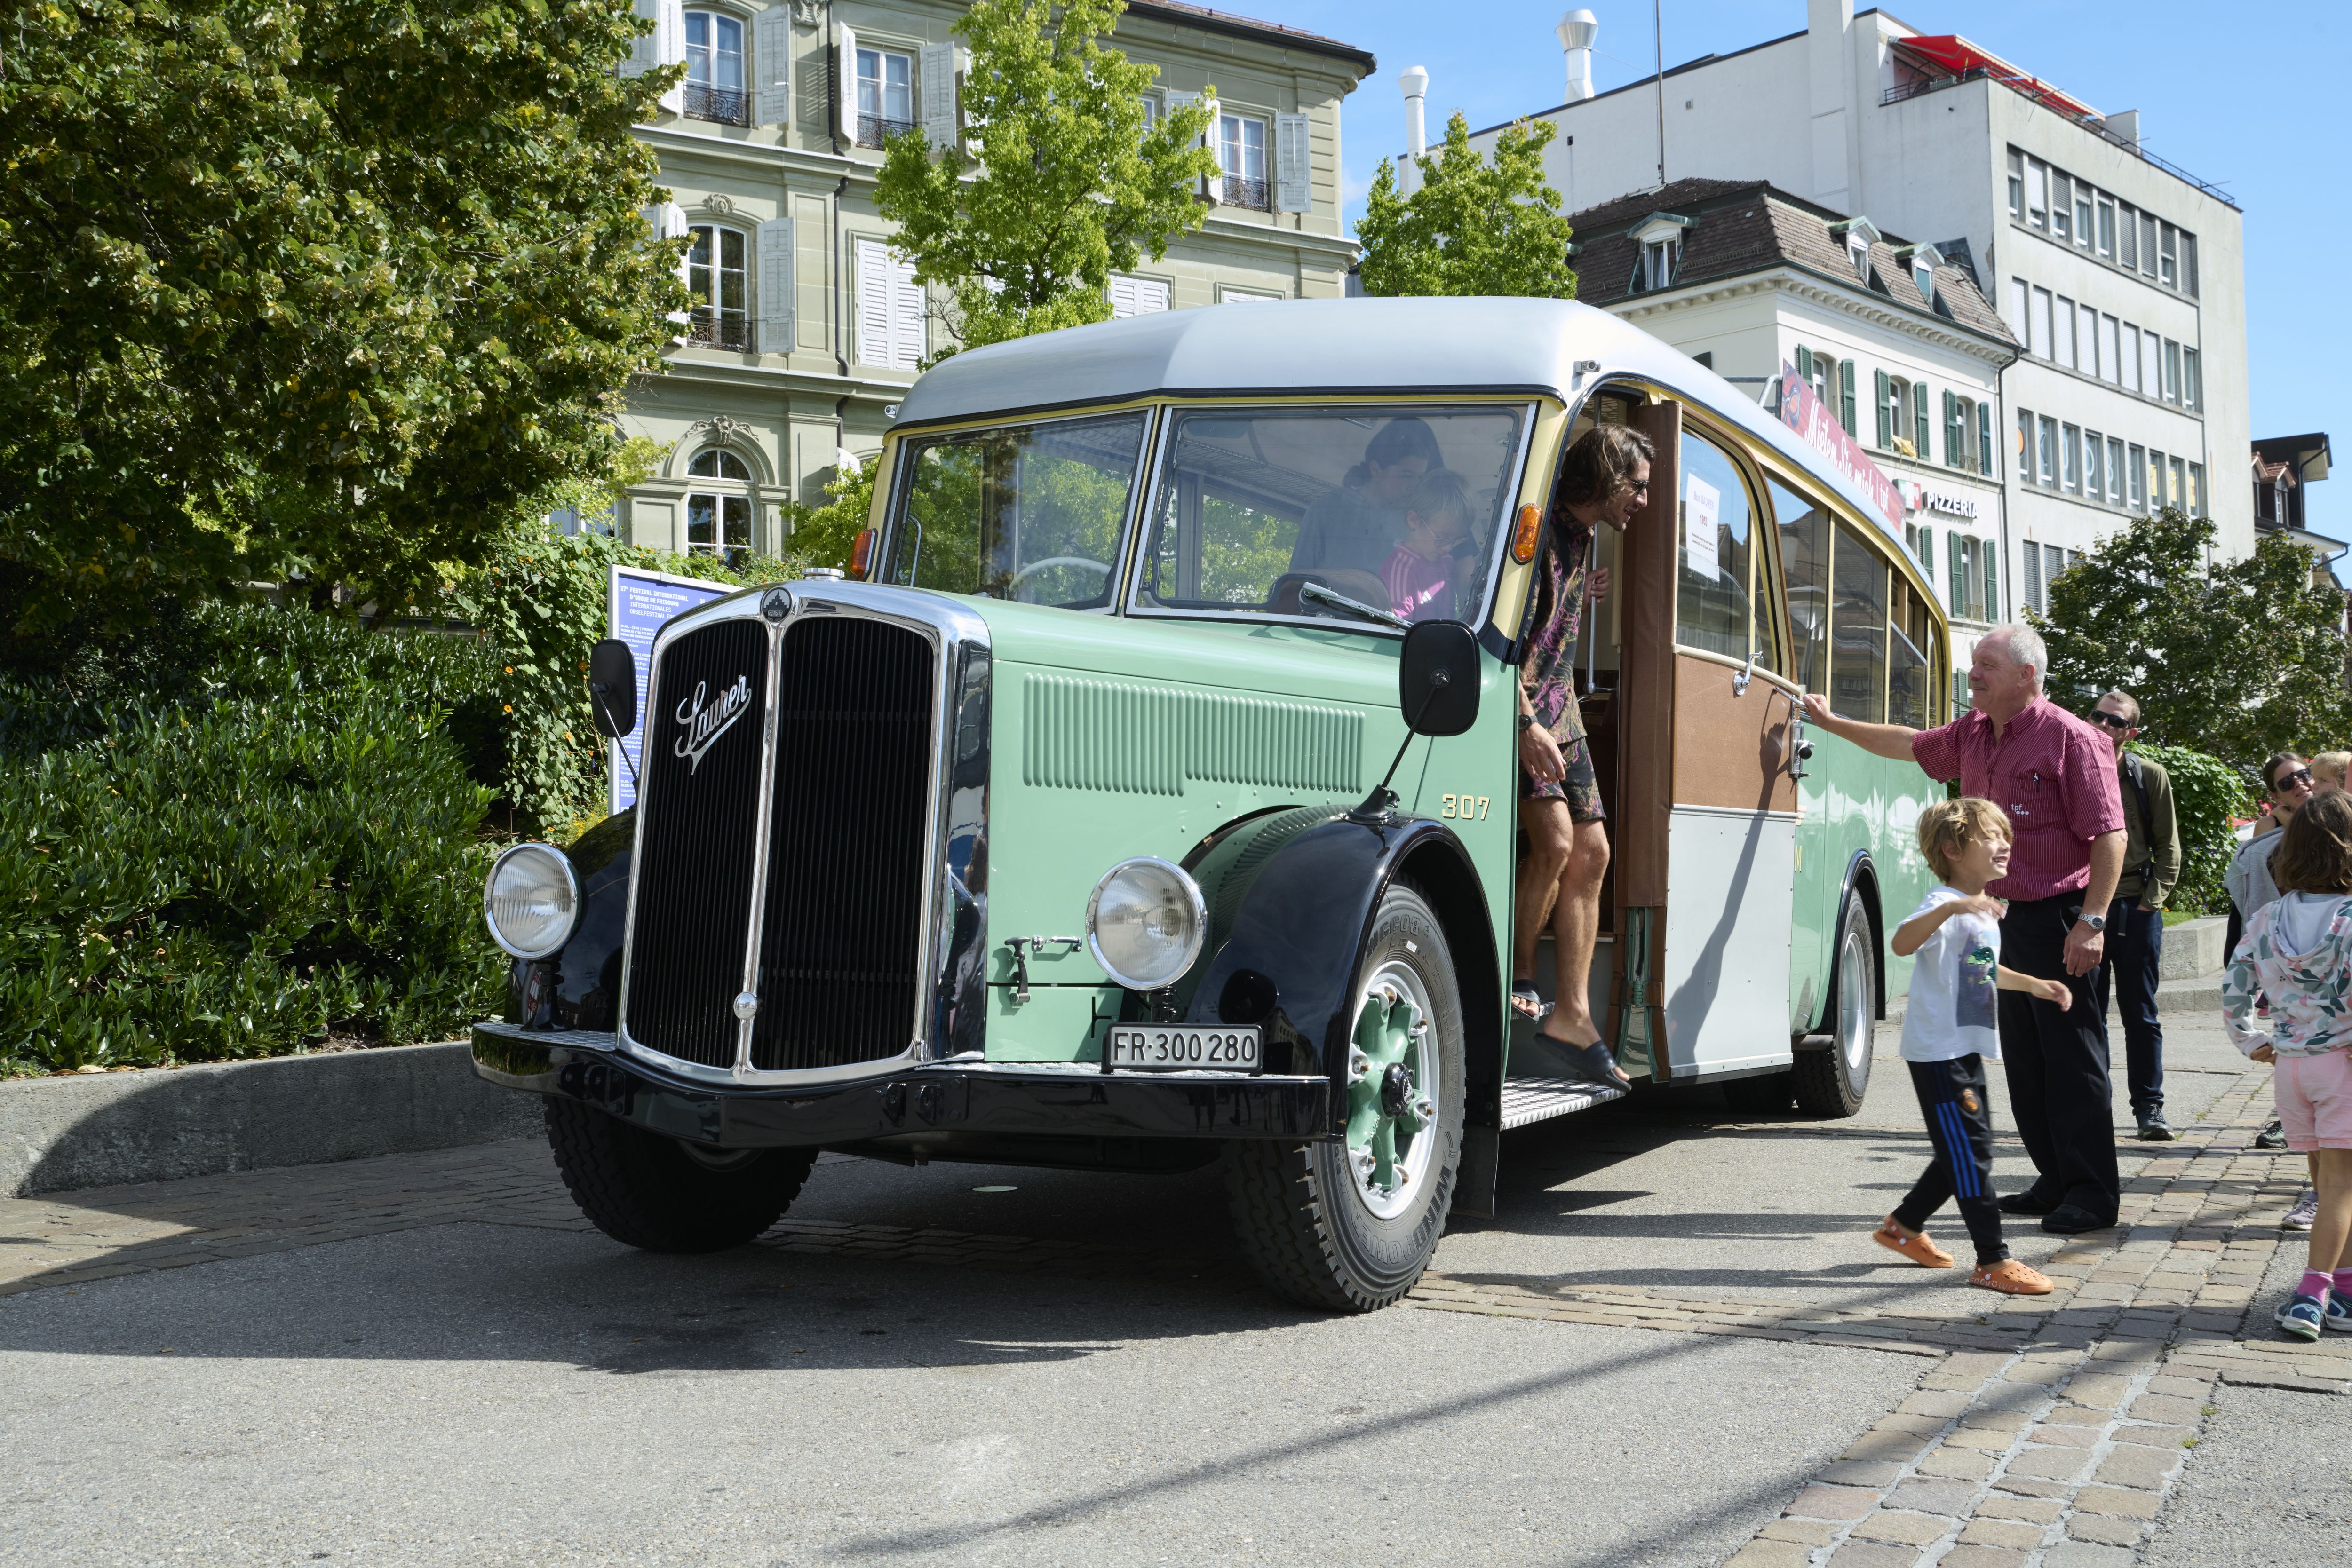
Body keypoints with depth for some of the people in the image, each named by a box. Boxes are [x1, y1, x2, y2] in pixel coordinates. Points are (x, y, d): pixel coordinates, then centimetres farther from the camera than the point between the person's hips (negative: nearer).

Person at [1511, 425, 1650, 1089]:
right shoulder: (1543, 531, -16)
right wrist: (1527, 723, -27)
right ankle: (1517, 982, 0)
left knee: (1591, 851, 3)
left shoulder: (1582, 537, 13)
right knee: (1555, 840, -20)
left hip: (1559, 705, 10)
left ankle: (1571, 1012, 8)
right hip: (1523, 705, -10)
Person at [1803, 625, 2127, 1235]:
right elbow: (1909, 745, 30)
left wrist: (2092, 921, -21)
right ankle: (2055, 1181, 22)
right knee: (2024, 1059, 12)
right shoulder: (1973, 735, 11)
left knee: (2072, 1057, -5)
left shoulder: (2071, 739, -13)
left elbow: (2110, 835, -16)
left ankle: (2094, 1193, 3)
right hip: (2006, 916, 8)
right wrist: (1832, 722, 34)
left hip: (2058, 918, -8)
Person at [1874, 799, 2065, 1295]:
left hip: (1967, 1050, 10)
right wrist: (1951, 908, -50)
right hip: (1938, 1051, -10)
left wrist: (2035, 984, 23)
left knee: (1967, 1150, 16)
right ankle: (1993, 1262, -1)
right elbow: (1902, 944, -37)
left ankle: (1903, 1226, 31)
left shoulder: (1985, 911, 14)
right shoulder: (1945, 904, -16)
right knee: (1969, 1152, -7)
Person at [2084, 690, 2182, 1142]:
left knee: (2141, 1015, 3)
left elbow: (2168, 847, 5)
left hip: (2136, 908, -1)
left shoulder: (2151, 777, 2)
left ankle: (2150, 1108, 10)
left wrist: (2152, 901, -4)